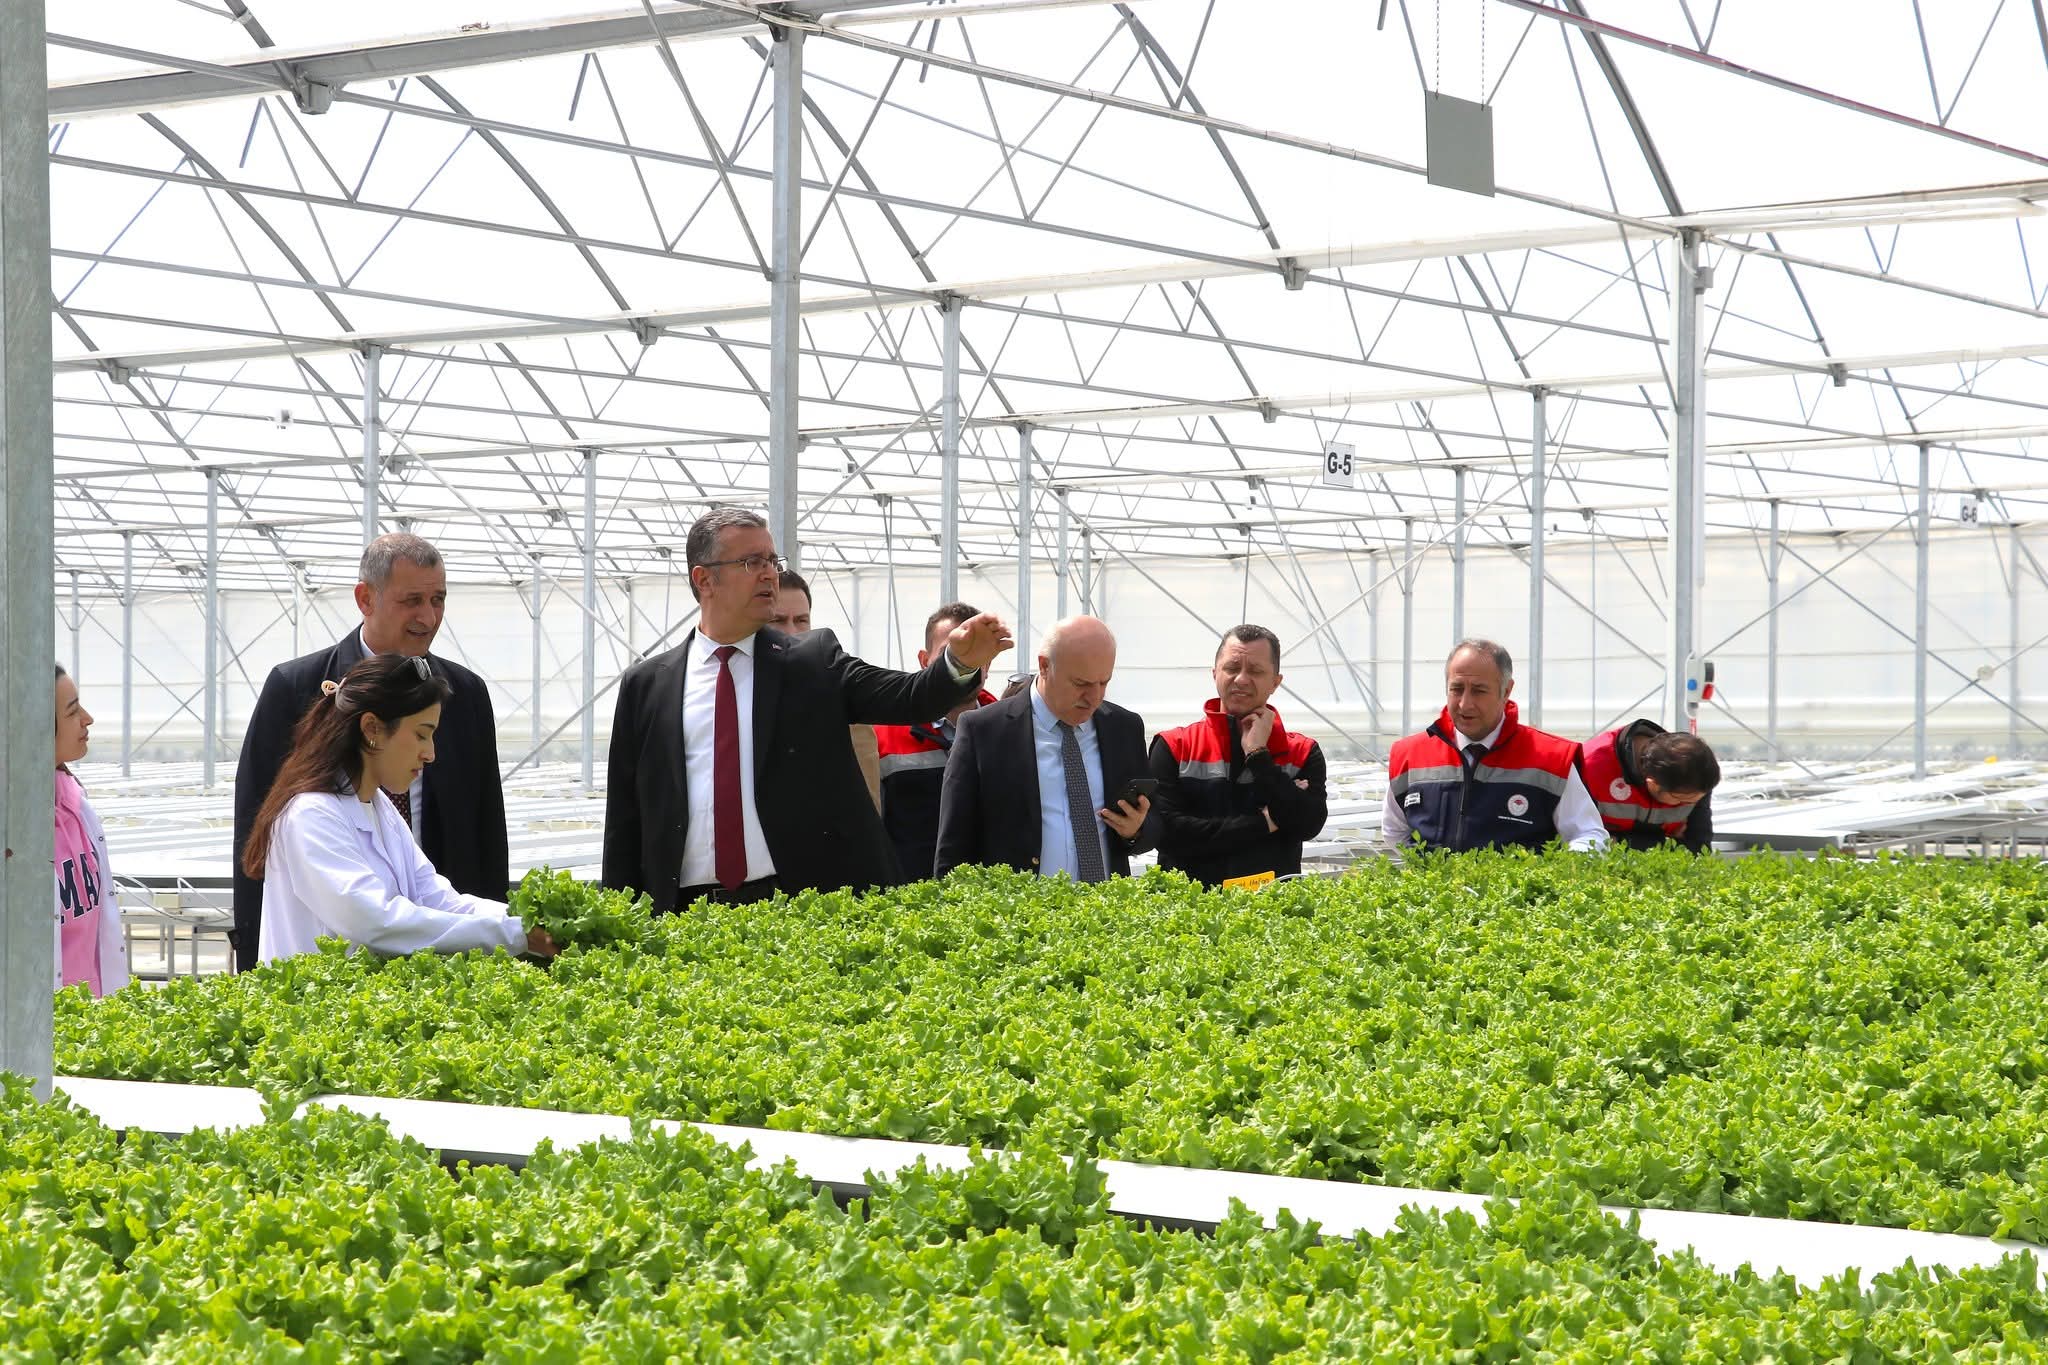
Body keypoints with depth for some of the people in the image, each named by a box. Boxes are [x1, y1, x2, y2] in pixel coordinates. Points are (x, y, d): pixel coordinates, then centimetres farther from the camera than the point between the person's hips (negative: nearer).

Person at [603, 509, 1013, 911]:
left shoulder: (816, 660, 6)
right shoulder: (645, 685, 9)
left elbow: (905, 697, -8)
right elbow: (624, 818, 9)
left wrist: (960, 662, -27)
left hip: (804, 909, -1)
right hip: (690, 913, 1)